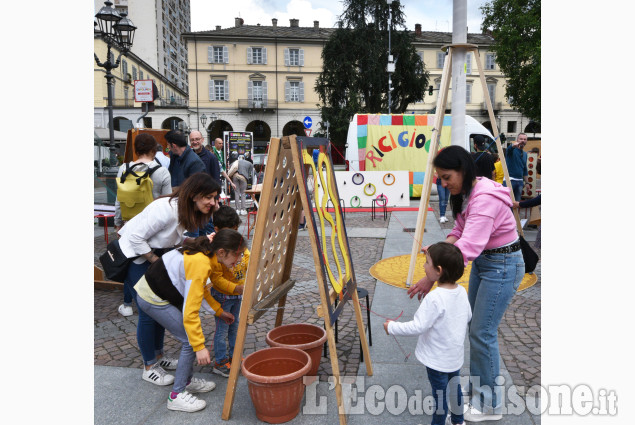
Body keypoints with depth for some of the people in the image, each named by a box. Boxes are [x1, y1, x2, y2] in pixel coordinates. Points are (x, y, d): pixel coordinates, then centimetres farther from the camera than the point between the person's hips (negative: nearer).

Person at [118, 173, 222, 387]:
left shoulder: (187, 211, -5)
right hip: (134, 255, -9)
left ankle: (157, 356, 31)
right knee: (148, 312, -3)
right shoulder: (167, 209, -32)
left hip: (154, 253, 9)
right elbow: (136, 238, -26)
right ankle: (149, 368, 14)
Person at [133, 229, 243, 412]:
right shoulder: (201, 265, -30)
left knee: (193, 335, 13)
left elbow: (199, 289, 15)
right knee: (191, 341, -6)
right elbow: (190, 312, -29)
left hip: (162, 292, 9)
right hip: (153, 300, -9)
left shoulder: (204, 252, -1)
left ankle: (187, 381, 28)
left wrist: (219, 311, 17)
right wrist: (200, 347, -24)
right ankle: (176, 396, 6)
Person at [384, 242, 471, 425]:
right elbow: (468, 316, 8)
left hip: (438, 360, -8)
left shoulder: (434, 298, -31)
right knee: (454, 386, 25)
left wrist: (392, 327, -18)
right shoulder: (462, 291, -7)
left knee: (439, 393, 10)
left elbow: (418, 327, -30)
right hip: (456, 355, 8)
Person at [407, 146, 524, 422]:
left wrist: (432, 278, -36)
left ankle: (490, 405, 13)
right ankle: (477, 390, 32)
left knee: (483, 332, -4)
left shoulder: (485, 198, -29)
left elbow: (469, 246, -36)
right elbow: (460, 229, 7)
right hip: (482, 261, 10)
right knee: (475, 328, 16)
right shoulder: (464, 194, 2)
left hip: (503, 265, -9)